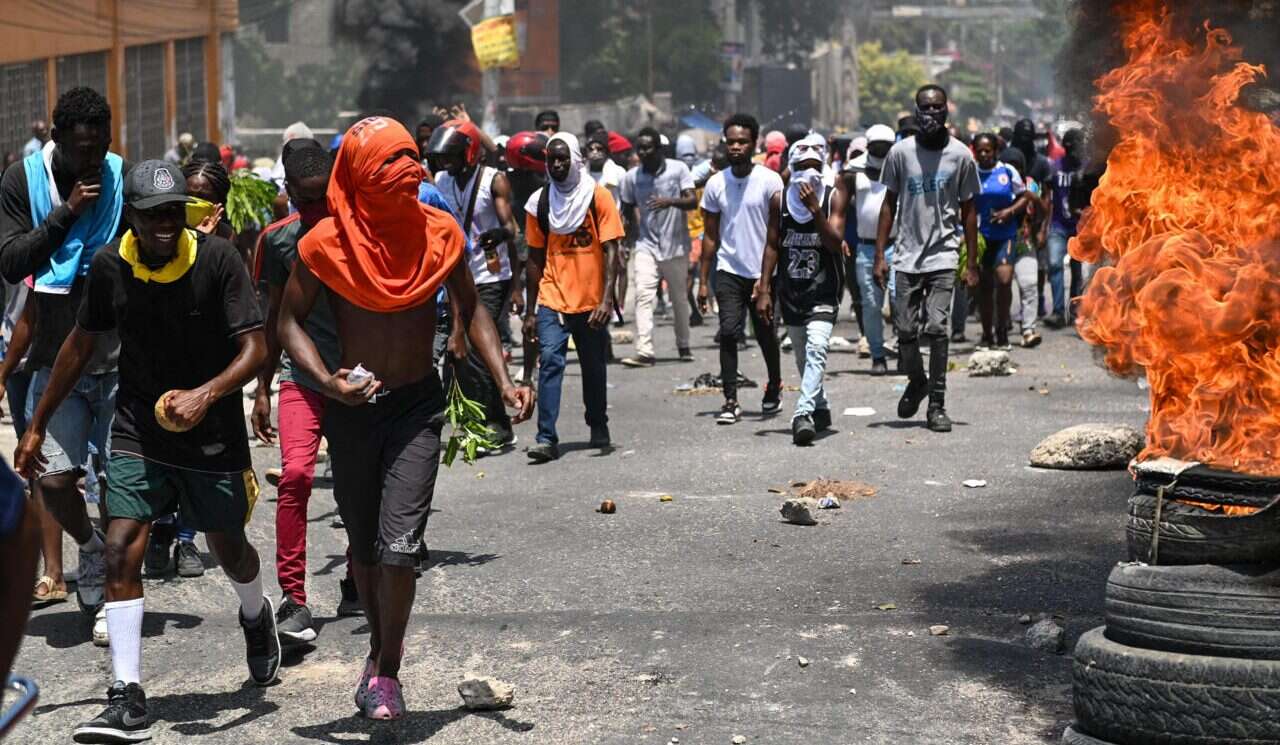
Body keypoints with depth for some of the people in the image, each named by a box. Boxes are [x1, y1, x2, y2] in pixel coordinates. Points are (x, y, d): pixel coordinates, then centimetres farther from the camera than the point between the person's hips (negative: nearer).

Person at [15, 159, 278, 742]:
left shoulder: (218, 259, -16)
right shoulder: (109, 265, -7)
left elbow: (255, 349, -18)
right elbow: (82, 344, 7)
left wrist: (207, 394, -36)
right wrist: (36, 425, 11)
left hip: (212, 431, -2)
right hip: (138, 429, 2)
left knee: (228, 548, 14)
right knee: (121, 551, -13)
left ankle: (256, 617, 50)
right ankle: (127, 698, -10)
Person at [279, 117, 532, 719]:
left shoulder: (439, 233, -6)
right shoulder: (325, 244, -11)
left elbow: (470, 311, 5)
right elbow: (290, 321, -4)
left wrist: (503, 381, -6)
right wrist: (329, 382, -20)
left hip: (418, 403, 0)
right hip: (352, 405, 1)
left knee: (398, 545, -12)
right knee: (364, 547, 14)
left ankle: (385, 670, 4)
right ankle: (383, 651, 36)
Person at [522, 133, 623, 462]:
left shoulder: (597, 196, -3)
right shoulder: (539, 202, 4)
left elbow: (610, 250, -7)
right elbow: (535, 258, 9)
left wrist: (607, 299, -18)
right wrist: (529, 312, 8)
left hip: (591, 302, -1)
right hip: (551, 301, 1)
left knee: (594, 368, 12)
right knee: (550, 362, -15)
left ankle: (598, 428, 34)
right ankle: (547, 439, -17)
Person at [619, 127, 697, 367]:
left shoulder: (678, 169, -6)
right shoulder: (631, 177, 2)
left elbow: (692, 202, -13)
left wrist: (670, 201, -31)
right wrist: (638, 227, 3)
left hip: (676, 244, -1)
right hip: (646, 245, 1)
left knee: (680, 298, 10)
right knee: (643, 295, -14)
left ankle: (683, 345, 29)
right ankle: (644, 352, -19)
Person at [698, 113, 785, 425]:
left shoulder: (770, 181, -5)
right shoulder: (716, 183, 3)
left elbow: (776, 234, -3)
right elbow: (711, 236, 8)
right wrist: (703, 281, 4)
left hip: (762, 271, -1)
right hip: (728, 270, 1)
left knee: (766, 334, 10)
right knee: (728, 332, -12)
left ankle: (774, 388, 34)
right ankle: (730, 401, -10)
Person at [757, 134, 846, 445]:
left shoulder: (834, 196, -4)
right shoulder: (781, 199, 3)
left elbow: (835, 242, -13)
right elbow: (773, 245, 7)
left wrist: (815, 208, -22)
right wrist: (764, 289, 3)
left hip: (823, 290, -4)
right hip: (791, 290, 4)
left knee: (816, 348, -22)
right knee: (802, 356, 14)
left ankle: (803, 413, -30)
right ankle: (820, 409, 33)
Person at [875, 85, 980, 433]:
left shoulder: (960, 155, 1)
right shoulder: (900, 152, 3)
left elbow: (969, 210, 7)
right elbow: (889, 204, 9)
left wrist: (972, 263, 4)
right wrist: (880, 255, 3)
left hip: (943, 256, -2)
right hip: (907, 256, 2)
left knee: (936, 328, -12)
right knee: (906, 331, 4)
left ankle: (937, 404, -4)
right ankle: (916, 381, 33)